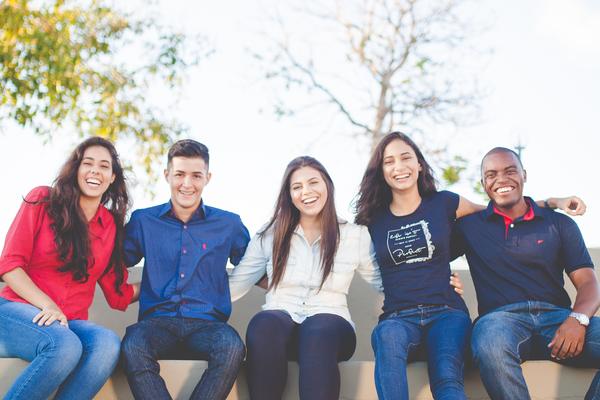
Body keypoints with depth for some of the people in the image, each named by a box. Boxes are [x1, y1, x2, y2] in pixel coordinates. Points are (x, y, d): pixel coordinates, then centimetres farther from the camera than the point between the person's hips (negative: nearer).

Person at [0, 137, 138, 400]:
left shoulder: (111, 225, 12)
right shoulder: (42, 200, 3)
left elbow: (119, 295, 13)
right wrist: (47, 305, -16)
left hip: (70, 323, 3)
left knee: (108, 343, -32)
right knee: (65, 345, -37)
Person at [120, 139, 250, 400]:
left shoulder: (229, 224, 14)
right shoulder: (143, 221, 14)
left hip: (207, 323, 0)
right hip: (157, 321, 0)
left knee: (232, 347, -35)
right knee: (132, 348, -35)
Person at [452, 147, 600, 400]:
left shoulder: (560, 224, 17)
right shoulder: (469, 226, 18)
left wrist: (577, 318, -14)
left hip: (557, 316, 2)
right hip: (501, 316, -1)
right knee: (490, 346, -40)